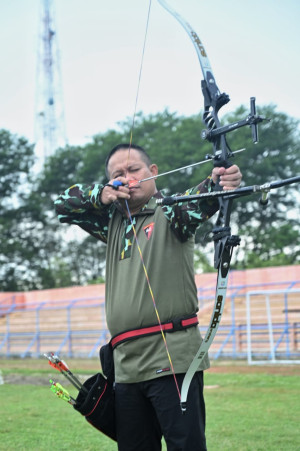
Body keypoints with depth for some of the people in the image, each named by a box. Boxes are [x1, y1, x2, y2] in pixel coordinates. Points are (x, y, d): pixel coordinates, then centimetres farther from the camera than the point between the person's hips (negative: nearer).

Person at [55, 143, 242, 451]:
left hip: (173, 358, -6)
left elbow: (195, 202, -19)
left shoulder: (169, 213, 2)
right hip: (127, 365, 6)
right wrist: (102, 193, 1)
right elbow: (64, 204, 21)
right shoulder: (113, 222, 20)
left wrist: (215, 184, -43)